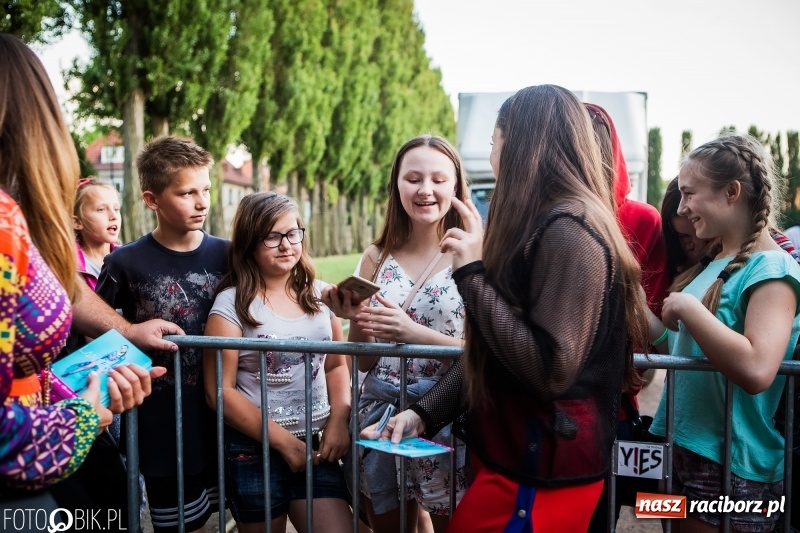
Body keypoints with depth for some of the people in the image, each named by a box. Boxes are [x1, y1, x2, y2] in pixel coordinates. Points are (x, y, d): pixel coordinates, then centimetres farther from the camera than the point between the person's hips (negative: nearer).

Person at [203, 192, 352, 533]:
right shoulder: (232, 303, -8)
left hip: (316, 444, 3)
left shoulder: (320, 294, 5)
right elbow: (220, 391, -11)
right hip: (254, 449, -3)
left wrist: (339, 421, -5)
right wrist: (283, 441, -12)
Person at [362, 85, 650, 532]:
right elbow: (488, 353, 15)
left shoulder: (567, 231, -19)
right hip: (514, 453, 9)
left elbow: (551, 371, -26)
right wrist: (424, 413, 7)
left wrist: (473, 273, -21)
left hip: (537, 476, -9)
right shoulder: (540, 225, 11)